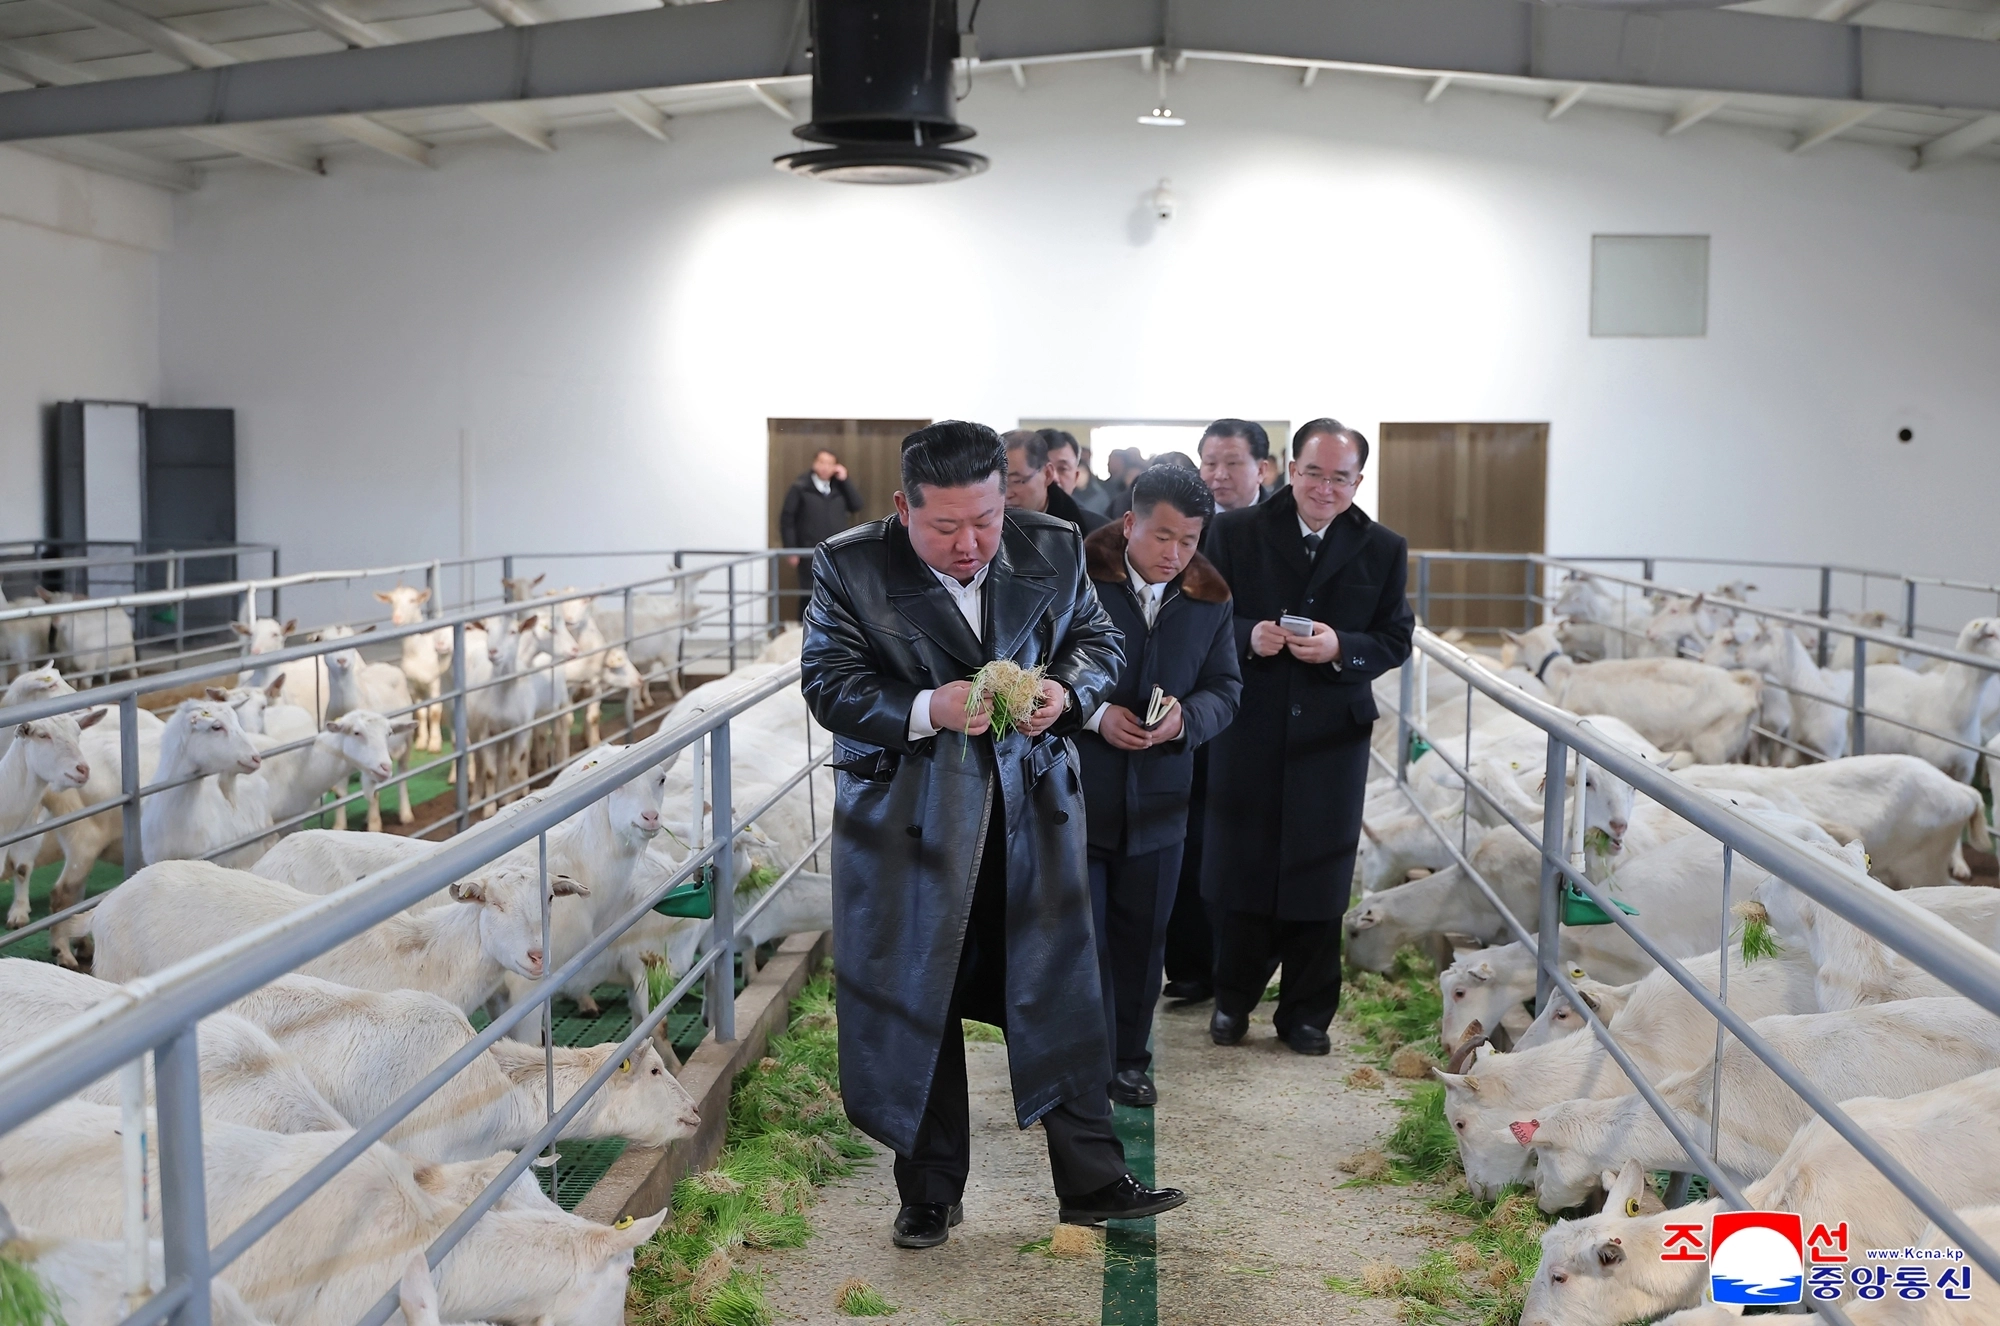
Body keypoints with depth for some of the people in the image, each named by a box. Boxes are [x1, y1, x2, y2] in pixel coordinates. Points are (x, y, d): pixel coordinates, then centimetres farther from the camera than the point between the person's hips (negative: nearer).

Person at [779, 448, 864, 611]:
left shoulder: (839, 486, 9)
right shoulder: (801, 487, -4)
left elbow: (857, 505, 0)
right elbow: (787, 518, -5)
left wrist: (845, 480, -5)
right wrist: (791, 550, -9)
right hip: (810, 553, -4)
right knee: (809, 595, 2)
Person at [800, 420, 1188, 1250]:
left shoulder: (1053, 549, -2)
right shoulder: (850, 566, -9)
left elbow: (1098, 638, 9)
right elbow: (828, 683, -11)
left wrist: (1066, 691, -14)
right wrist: (925, 710, -26)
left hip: (1030, 808, 2)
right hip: (906, 817, -2)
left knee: (1060, 993, 7)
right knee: (914, 1004, 9)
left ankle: (1092, 1181, 21)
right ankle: (929, 1192, 25)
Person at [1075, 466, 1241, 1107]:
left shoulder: (1210, 601, 3)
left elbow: (1226, 688, 7)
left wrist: (1187, 717, -15)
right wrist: (1095, 715, -21)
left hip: (1158, 797, 4)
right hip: (1075, 791, -4)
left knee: (1141, 936, 14)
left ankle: (1128, 1060, 30)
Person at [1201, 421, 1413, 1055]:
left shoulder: (1382, 549, 4)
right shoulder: (1234, 532, 0)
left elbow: (1395, 640, 2)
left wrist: (1340, 647, -17)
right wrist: (1249, 637, -18)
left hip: (1330, 738, 1)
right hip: (1247, 733, -1)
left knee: (1317, 879, 7)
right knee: (1238, 867, 6)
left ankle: (1306, 1013, 22)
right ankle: (1233, 999, 24)